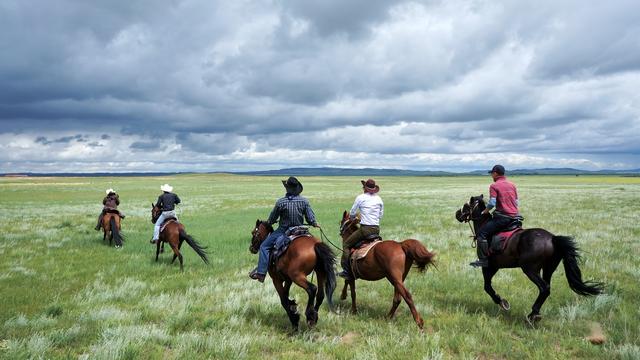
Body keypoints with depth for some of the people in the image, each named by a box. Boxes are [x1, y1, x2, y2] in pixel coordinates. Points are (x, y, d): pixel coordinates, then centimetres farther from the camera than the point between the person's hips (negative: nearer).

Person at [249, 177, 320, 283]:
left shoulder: (281, 202, -13)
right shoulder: (304, 201, -6)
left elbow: (271, 220, -2)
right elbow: (311, 219, -4)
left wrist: (268, 223, 20)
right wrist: (315, 224, 17)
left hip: (283, 231, -3)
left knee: (264, 246, 5)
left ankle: (261, 273, -6)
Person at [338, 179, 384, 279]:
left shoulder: (360, 197, -3)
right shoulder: (379, 199, 10)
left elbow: (352, 213, 4)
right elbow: (381, 215, 16)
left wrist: (352, 218, 26)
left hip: (365, 229, -5)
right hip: (376, 229, 5)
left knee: (346, 244, 8)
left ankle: (346, 271, 1)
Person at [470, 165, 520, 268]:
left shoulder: (494, 186, -6)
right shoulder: (512, 185, 14)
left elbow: (492, 203, -15)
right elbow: (516, 202, 16)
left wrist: (485, 212, 1)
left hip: (502, 217, -7)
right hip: (515, 217, 8)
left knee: (481, 233, -4)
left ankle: (483, 259, -9)